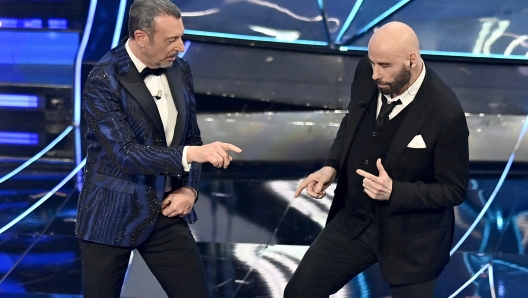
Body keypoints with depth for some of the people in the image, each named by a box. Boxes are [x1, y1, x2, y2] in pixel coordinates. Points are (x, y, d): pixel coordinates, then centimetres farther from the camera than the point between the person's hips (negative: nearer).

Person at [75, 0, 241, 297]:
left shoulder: (180, 70, 2)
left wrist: (190, 188, -3)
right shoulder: (103, 81, -17)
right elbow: (125, 153, -25)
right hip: (112, 215, -5)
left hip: (166, 212, 5)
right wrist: (191, 154, -35)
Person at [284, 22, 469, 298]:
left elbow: (454, 190, -16)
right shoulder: (367, 72, -11)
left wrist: (394, 192, -29)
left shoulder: (445, 113, -27)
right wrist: (331, 166, -8)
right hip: (354, 219, 6)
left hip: (410, 237, -6)